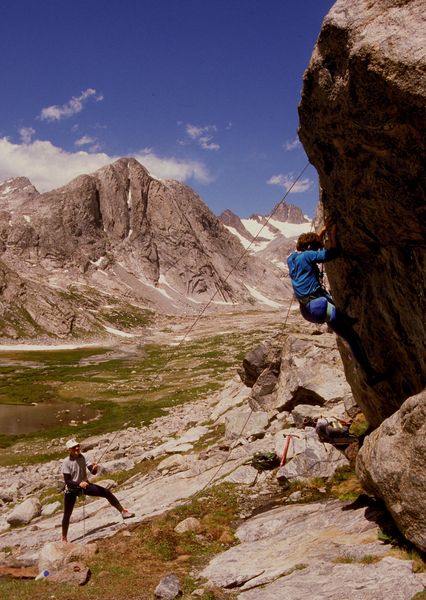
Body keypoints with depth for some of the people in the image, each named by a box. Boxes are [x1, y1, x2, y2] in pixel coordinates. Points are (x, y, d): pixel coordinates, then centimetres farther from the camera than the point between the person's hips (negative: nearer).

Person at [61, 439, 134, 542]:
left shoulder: (82, 458, -6)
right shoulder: (66, 463, -19)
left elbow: (93, 472, -4)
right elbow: (67, 481, -21)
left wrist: (94, 469, -28)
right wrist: (79, 484, -36)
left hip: (84, 485, 4)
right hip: (72, 490, -4)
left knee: (107, 493, -8)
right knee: (67, 514, 1)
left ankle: (123, 511, 1)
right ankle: (64, 538, 21)